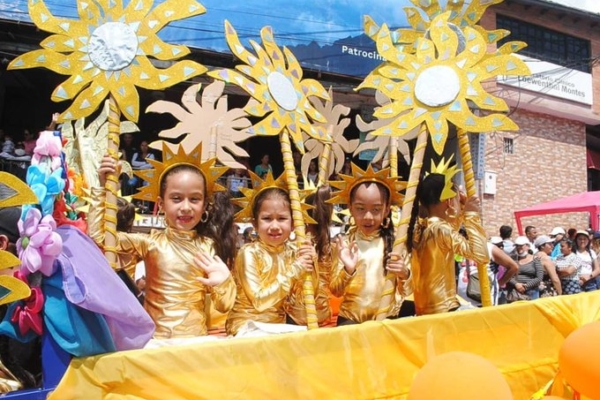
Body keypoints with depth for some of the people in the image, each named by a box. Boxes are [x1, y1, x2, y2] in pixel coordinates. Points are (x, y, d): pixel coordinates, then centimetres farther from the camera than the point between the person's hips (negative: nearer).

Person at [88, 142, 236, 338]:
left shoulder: (207, 246, 0)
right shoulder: (151, 242, -1)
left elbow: (223, 306, 3)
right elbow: (98, 236, -7)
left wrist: (224, 281, -18)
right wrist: (103, 187, -6)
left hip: (196, 337, 1)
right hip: (155, 337, -1)